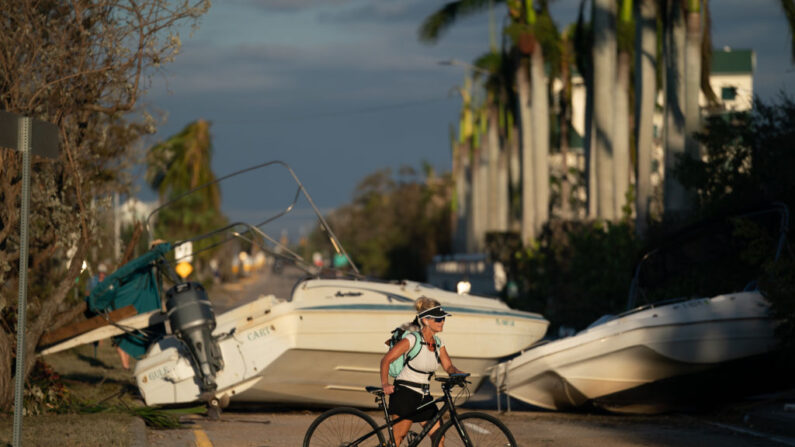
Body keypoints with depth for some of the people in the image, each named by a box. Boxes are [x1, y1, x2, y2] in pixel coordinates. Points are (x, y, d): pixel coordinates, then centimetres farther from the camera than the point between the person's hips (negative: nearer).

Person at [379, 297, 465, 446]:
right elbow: (386, 360, -14)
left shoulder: (438, 343, 8)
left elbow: (448, 366, 5)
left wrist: (459, 374, -17)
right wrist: (385, 384, -25)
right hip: (404, 394, -7)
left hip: (424, 397, 7)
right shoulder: (413, 339, -14)